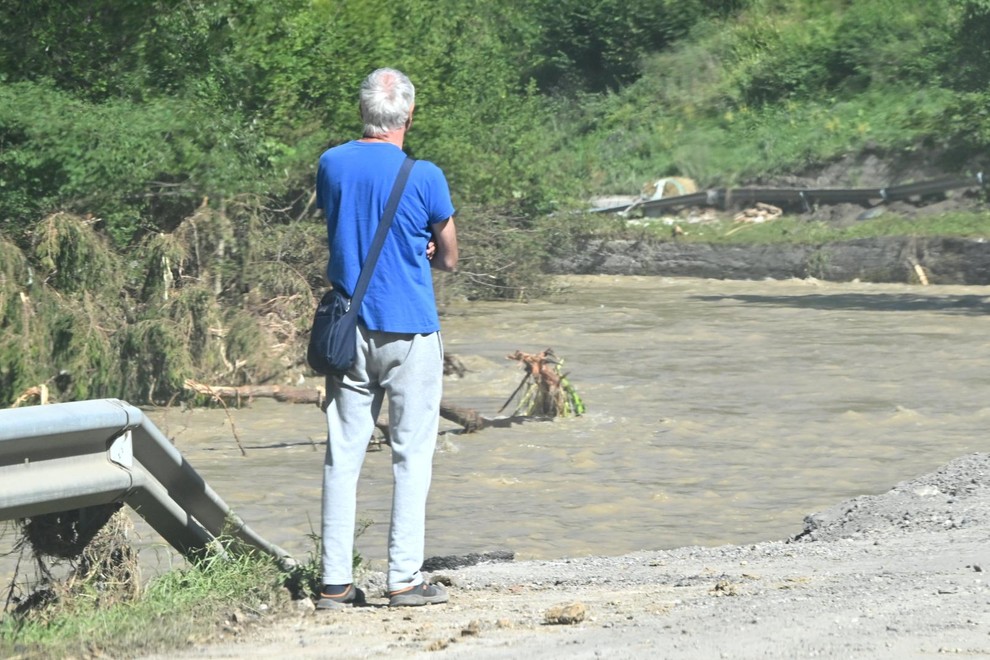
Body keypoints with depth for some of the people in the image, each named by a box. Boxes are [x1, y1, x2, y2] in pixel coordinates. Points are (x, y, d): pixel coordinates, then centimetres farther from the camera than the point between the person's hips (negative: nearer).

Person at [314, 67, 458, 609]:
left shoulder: (332, 164, 2)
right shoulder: (424, 177, -10)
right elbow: (448, 258, 2)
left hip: (348, 327, 4)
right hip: (409, 327, -4)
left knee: (343, 453, 6)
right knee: (412, 452, 2)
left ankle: (336, 581, 6)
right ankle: (405, 579, 1)